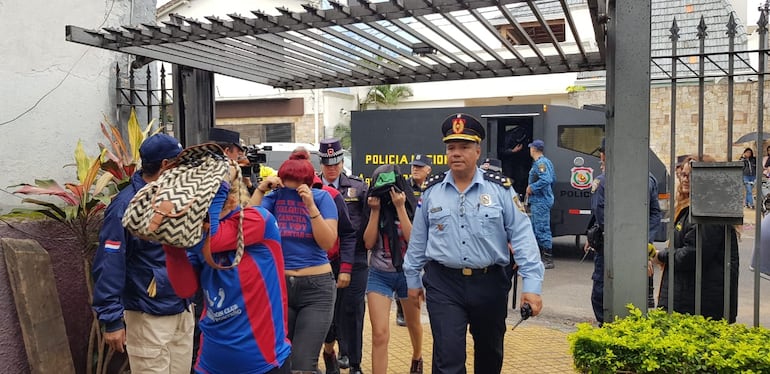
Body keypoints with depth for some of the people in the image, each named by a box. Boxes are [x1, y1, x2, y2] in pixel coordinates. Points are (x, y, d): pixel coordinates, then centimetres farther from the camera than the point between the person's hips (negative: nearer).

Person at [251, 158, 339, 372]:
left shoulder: (322, 197, -4)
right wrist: (260, 189, -14)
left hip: (317, 287, -3)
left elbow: (328, 243, -13)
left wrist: (311, 206, -20)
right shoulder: (274, 197, 2)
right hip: (279, 284, 3)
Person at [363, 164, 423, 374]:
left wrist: (400, 207, -22)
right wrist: (375, 211, -14)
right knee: (380, 334, -11)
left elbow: (414, 240, -21)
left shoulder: (414, 207, -8)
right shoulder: (376, 209, -1)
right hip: (379, 275, 1)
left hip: (408, 274, 0)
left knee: (413, 324, 23)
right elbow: (368, 243, -8)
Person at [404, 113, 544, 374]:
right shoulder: (431, 191, 2)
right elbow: (417, 240, 10)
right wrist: (412, 280, 14)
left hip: (490, 283, 1)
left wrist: (532, 284, -13)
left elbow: (522, 236, -7)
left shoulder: (500, 189, -4)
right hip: (443, 286, 0)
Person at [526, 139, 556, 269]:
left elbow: (546, 180, -29)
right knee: (534, 228, 18)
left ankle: (548, 259, -4)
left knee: (542, 229, -8)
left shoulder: (540, 163, -17)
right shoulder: (546, 161, 16)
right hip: (539, 201, 11)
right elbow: (553, 179, 23)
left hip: (540, 201, -11)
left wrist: (531, 188, -19)